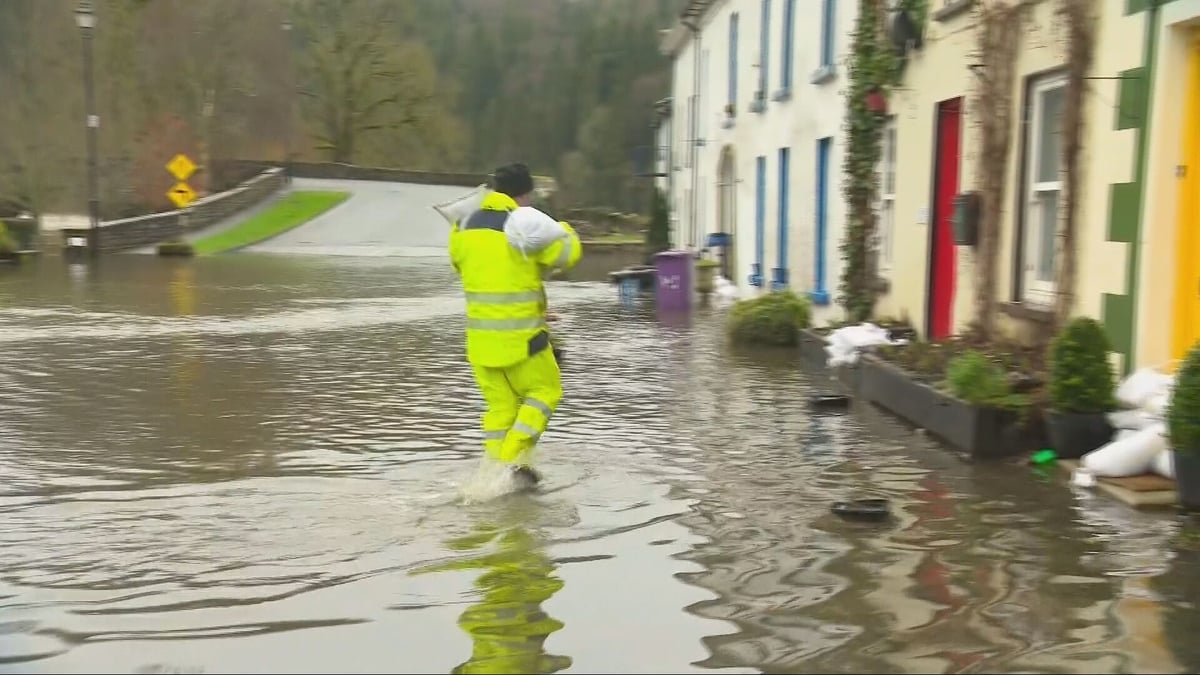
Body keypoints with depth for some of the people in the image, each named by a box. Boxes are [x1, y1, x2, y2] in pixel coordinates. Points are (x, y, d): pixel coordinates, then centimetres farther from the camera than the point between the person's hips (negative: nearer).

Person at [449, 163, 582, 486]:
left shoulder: (465, 227, 3)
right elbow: (568, 254, -3)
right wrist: (565, 230, 18)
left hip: (480, 335, 5)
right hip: (521, 336, -5)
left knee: (500, 405, 14)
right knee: (545, 390, 14)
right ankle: (516, 457, 2)